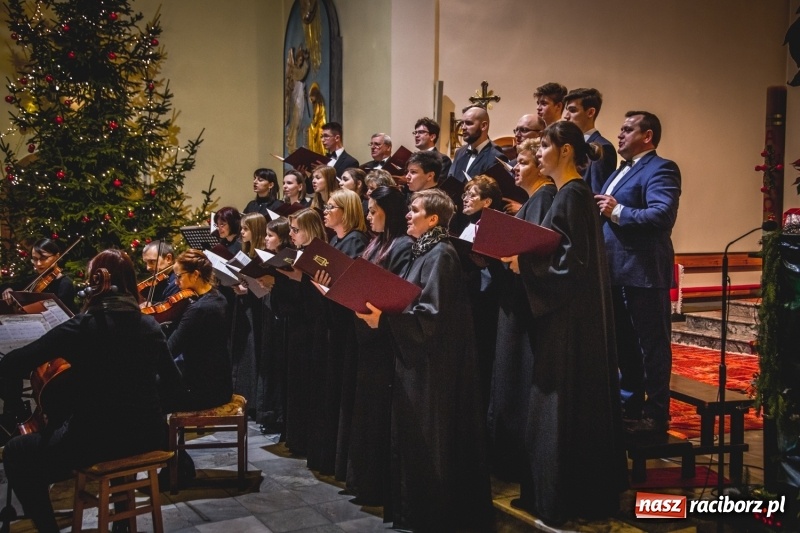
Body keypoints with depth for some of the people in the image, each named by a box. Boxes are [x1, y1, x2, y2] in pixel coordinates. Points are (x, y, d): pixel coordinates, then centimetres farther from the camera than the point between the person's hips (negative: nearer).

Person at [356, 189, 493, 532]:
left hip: (434, 361, -10)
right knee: (414, 438, 14)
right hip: (416, 356, 10)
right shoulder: (422, 252, 14)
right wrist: (380, 311, 4)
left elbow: (431, 313, -23)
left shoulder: (441, 254, -15)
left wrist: (385, 320, -25)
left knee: (430, 440, -1)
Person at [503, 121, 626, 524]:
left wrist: (524, 264, -19)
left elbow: (574, 258, -22)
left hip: (571, 316, -10)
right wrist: (523, 258, 7)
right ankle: (553, 489, 24)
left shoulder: (574, 194, -16)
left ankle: (566, 500, 8)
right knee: (559, 404, 14)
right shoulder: (566, 193, 13)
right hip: (563, 313, 10)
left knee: (564, 404, -2)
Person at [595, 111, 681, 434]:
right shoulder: (621, 171, 19)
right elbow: (606, 211, 22)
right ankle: (631, 406, 29)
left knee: (652, 344, -1)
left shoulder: (660, 169, -11)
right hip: (617, 273, 10)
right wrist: (601, 211, 2)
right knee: (624, 344, 17)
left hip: (643, 272, -10)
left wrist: (618, 212, -23)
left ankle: (656, 416, 7)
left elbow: (663, 214, -26)